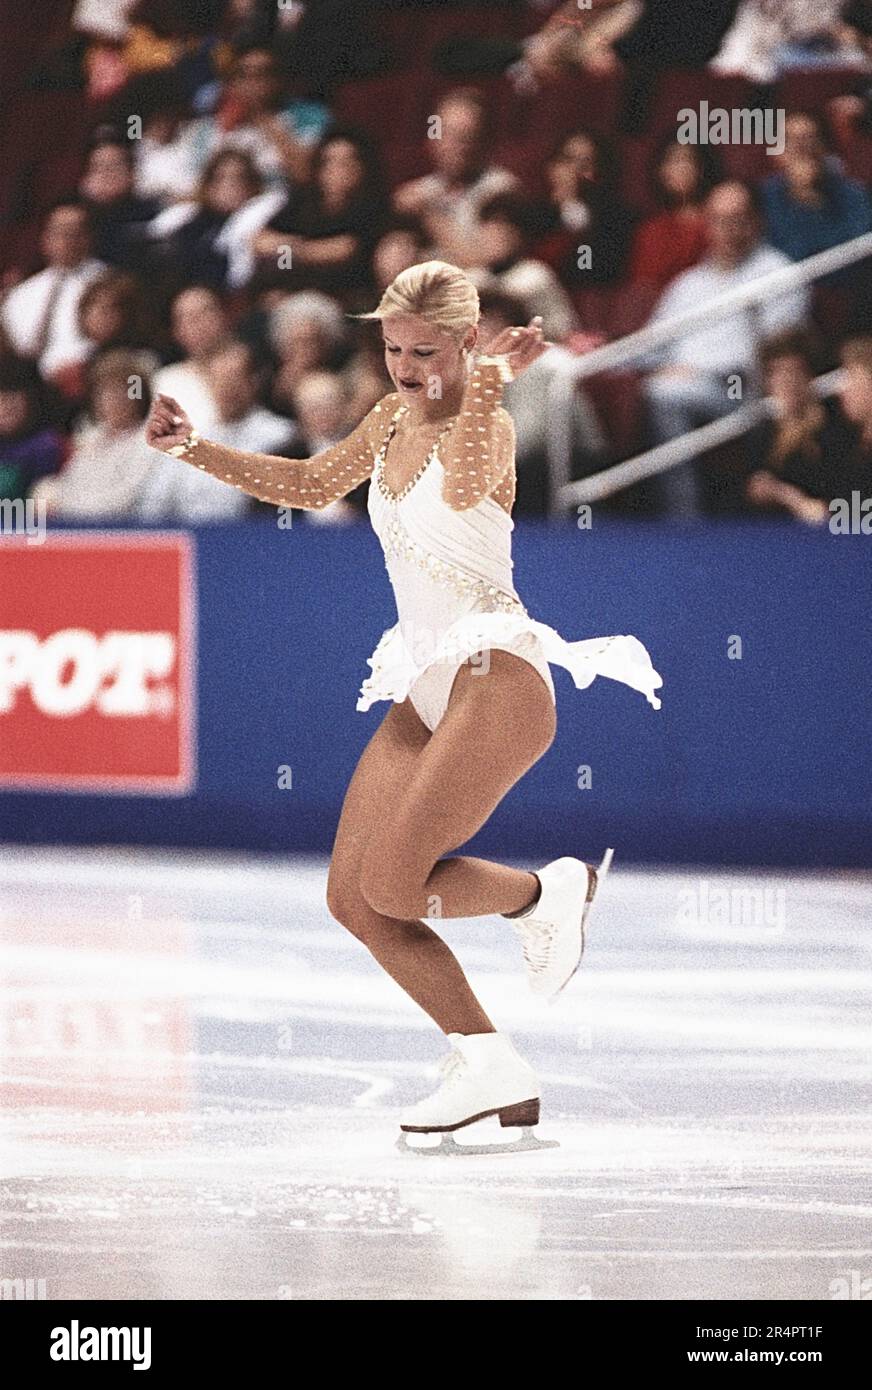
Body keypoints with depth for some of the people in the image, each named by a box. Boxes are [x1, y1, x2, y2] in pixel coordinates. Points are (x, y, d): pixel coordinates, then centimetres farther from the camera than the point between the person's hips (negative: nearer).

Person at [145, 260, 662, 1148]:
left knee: (391, 886, -19)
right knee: (352, 900, 1)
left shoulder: (484, 425, -15)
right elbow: (315, 485, 25)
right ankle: (492, 1074, 6)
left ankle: (547, 894, 8)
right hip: (426, 691, 9)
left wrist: (489, 384, -55)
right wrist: (194, 450, 16)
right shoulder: (394, 417, 10)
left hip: (498, 682, -9)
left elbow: (464, 486, -39)